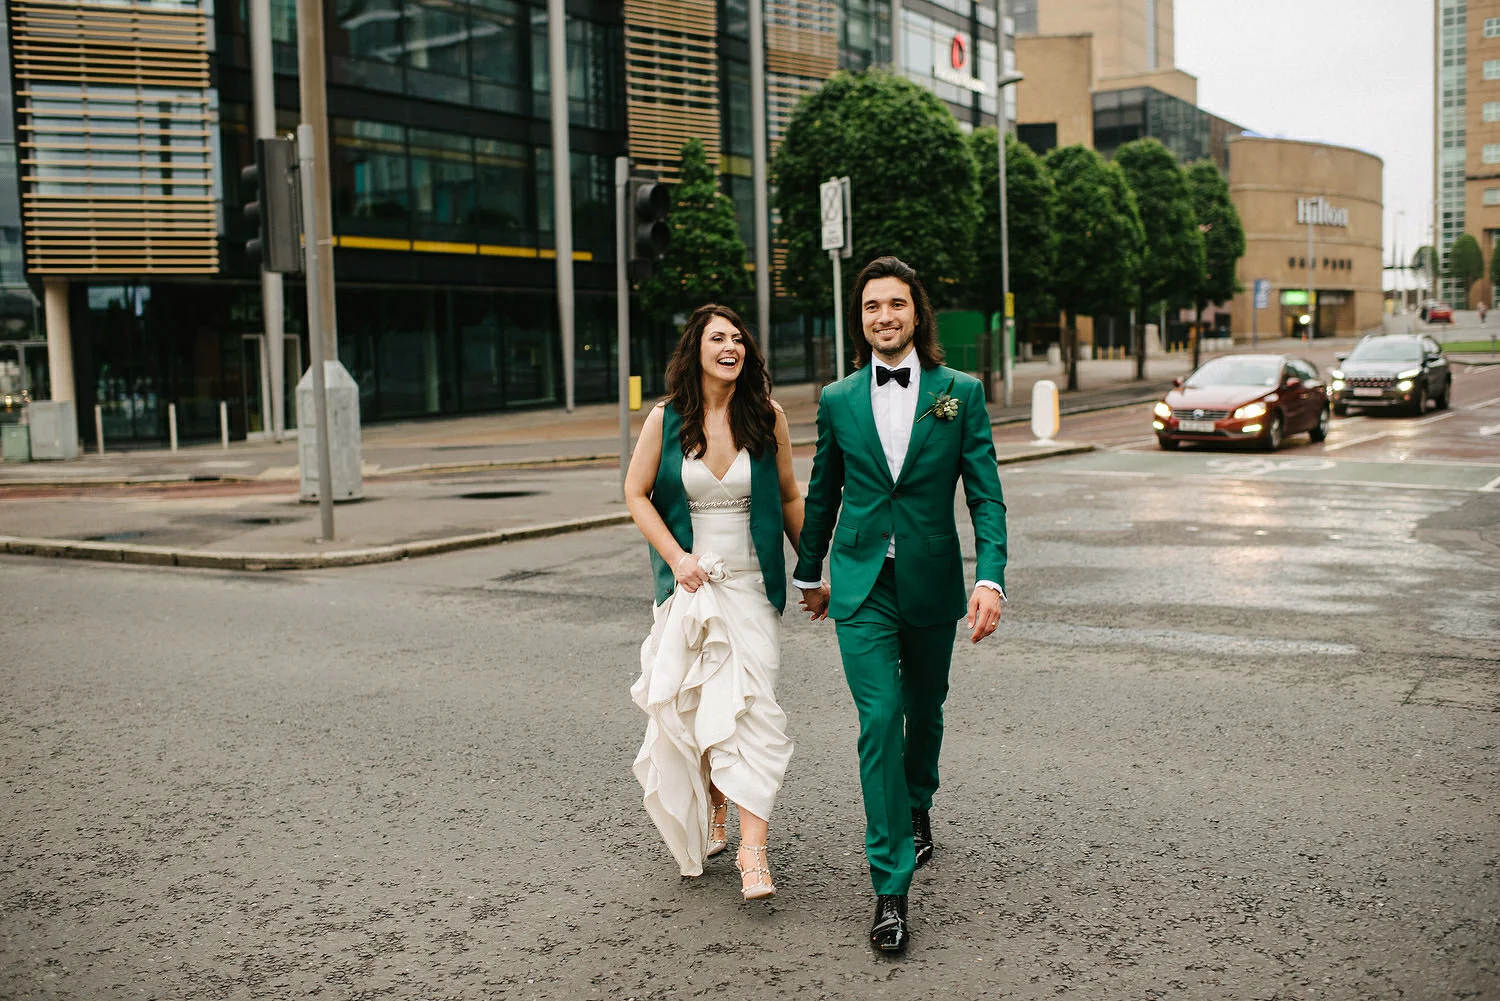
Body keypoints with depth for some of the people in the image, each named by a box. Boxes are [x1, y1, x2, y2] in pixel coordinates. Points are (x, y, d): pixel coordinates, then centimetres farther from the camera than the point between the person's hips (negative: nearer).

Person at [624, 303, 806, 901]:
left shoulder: (767, 416, 0)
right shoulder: (666, 419, -1)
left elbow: (789, 498, 9)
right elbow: (636, 494, 4)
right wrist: (678, 559, -7)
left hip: (750, 585, -1)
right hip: (689, 583, 1)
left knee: (750, 709, -11)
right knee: (689, 709, 7)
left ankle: (753, 851, -10)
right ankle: (711, 815, 32)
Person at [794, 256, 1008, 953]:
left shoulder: (960, 393, -1)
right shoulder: (838, 400, 3)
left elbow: (985, 495, -5)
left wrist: (991, 578, -17)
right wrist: (809, 573, 22)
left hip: (931, 583, 1)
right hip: (861, 584, 0)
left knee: (924, 711, 17)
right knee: (879, 719, -11)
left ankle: (917, 810, 47)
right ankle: (890, 888, -6)